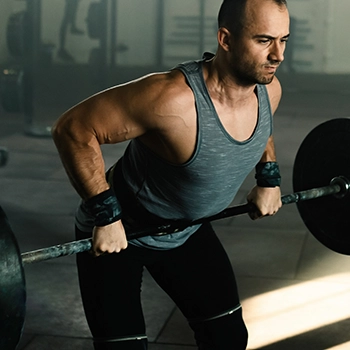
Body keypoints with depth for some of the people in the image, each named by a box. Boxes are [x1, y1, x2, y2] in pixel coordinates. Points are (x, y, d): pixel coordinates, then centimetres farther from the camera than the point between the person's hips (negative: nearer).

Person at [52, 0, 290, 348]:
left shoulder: (269, 89, -13)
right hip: (115, 233, -6)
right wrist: (105, 215, -30)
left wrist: (269, 178, 6)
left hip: (187, 230, 7)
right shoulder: (173, 98, -37)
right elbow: (72, 128, -32)